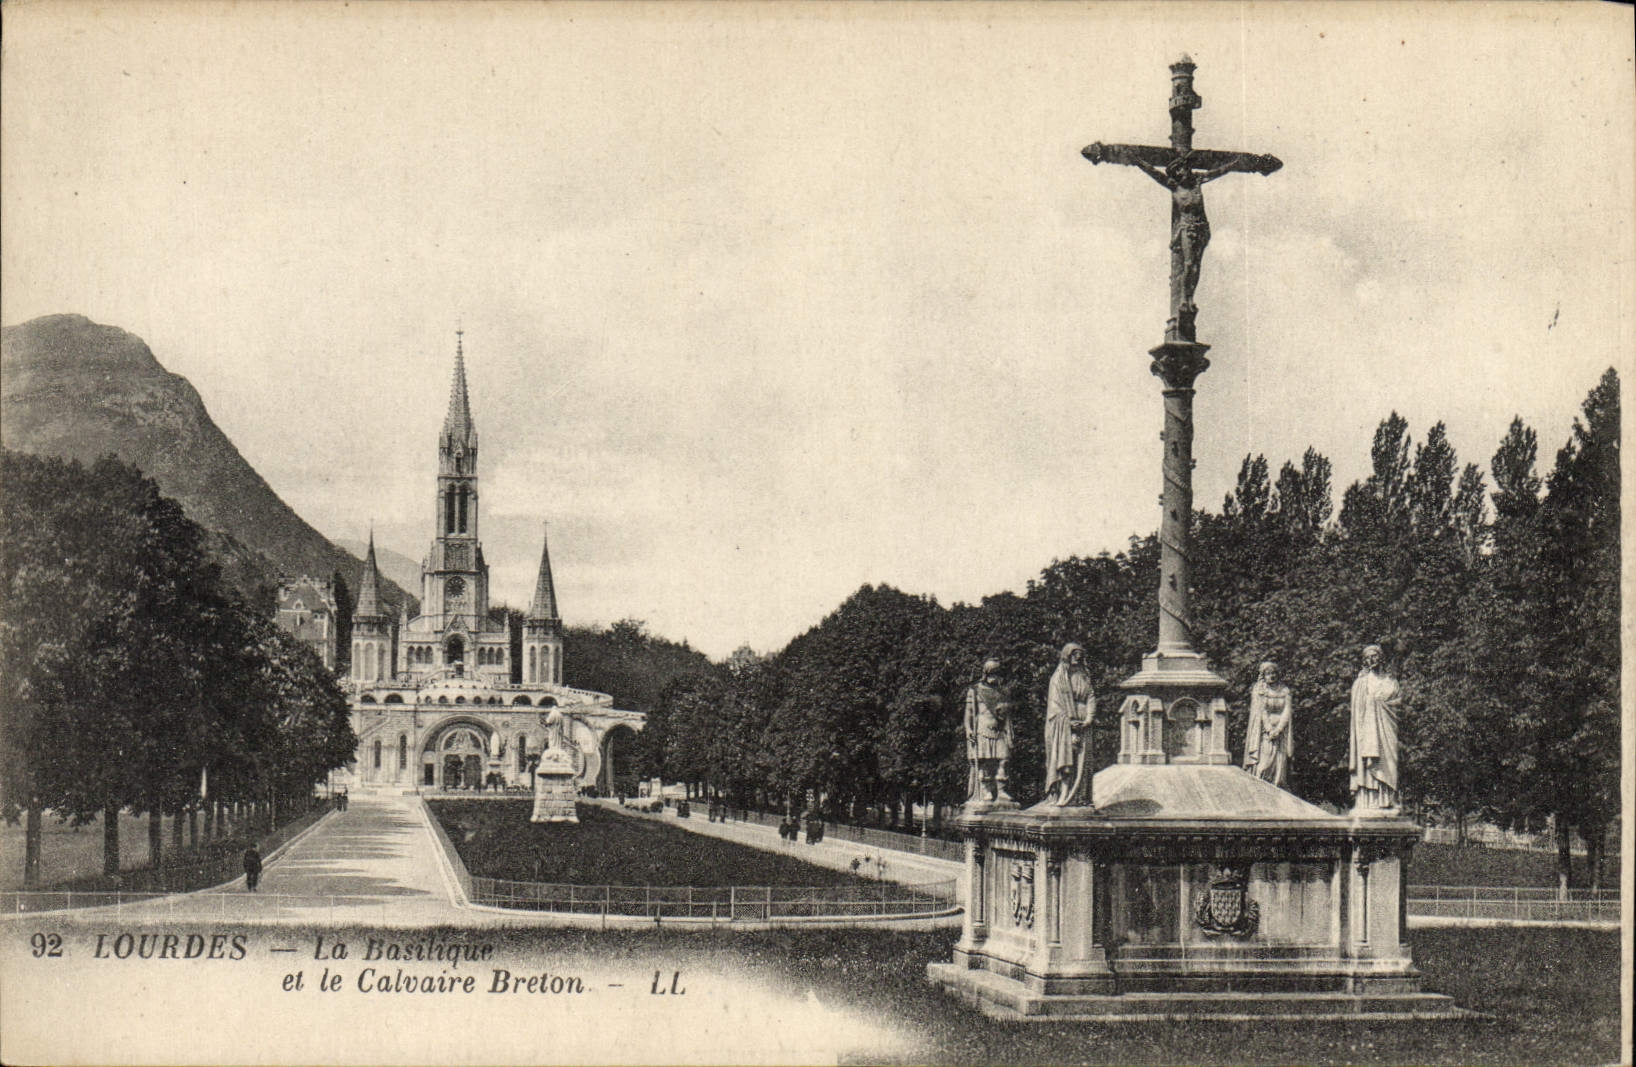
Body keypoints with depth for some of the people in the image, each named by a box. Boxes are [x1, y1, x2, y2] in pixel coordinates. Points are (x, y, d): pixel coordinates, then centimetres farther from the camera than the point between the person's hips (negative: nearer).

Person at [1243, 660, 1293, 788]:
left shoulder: (1284, 691, 12)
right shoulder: (1259, 690, 5)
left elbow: (1286, 712, 4)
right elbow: (1260, 711, -2)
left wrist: (1278, 730, -10)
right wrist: (1269, 730, -13)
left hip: (1281, 730, 2)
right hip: (1264, 731, -2)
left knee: (1279, 764, -5)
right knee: (1263, 765, -13)